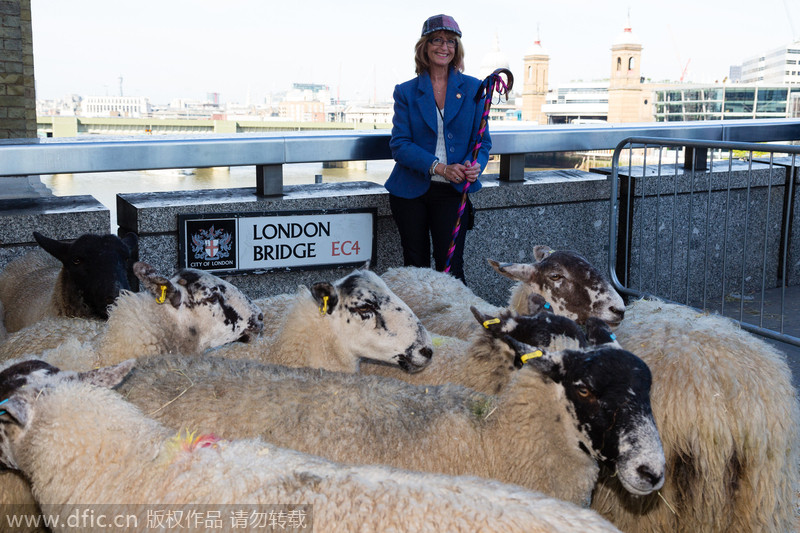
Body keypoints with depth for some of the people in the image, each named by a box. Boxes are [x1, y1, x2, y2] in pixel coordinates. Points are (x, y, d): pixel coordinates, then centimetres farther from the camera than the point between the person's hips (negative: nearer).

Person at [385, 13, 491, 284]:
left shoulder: (474, 88, 5)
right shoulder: (406, 92, 3)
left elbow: (482, 139, 6)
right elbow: (399, 144, -5)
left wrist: (475, 165, -18)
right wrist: (440, 168, -19)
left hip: (452, 191, -1)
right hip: (411, 191, 1)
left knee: (450, 268, -5)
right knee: (415, 266, 9)